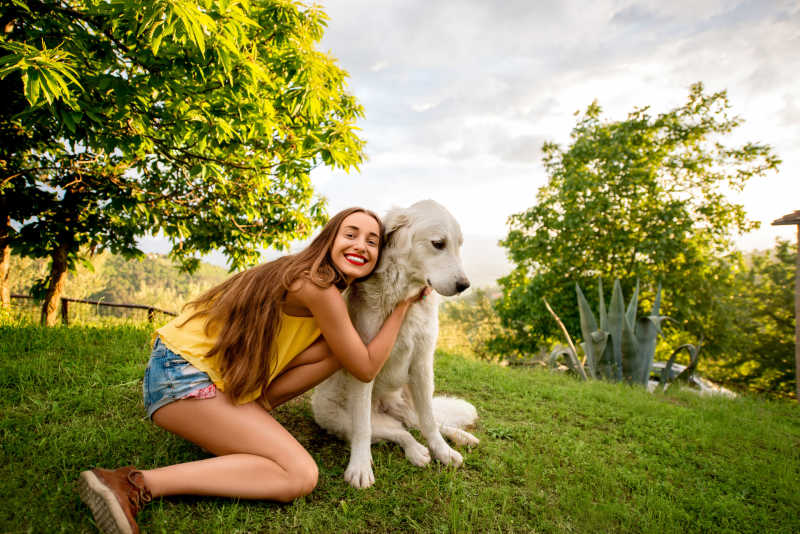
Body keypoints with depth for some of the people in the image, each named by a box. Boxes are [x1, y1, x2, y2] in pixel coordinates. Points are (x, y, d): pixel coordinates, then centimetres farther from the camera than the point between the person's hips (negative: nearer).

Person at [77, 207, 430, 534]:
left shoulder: (312, 276, 9)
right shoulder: (319, 288, -20)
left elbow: (353, 352, 13)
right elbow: (365, 369, -11)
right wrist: (404, 305, -5)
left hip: (214, 372, 9)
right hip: (183, 376, -9)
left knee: (337, 346, -2)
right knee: (301, 475, -16)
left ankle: (247, 418, 6)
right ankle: (140, 484, -15)